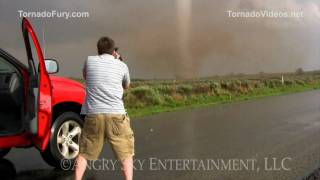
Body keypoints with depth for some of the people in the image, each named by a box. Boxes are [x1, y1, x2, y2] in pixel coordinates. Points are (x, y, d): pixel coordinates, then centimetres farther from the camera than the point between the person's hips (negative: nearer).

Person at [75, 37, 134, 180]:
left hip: (93, 115, 1)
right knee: (126, 152, 12)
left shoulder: (90, 61, 6)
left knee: (84, 152, 17)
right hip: (116, 114, -1)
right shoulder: (122, 65, 5)